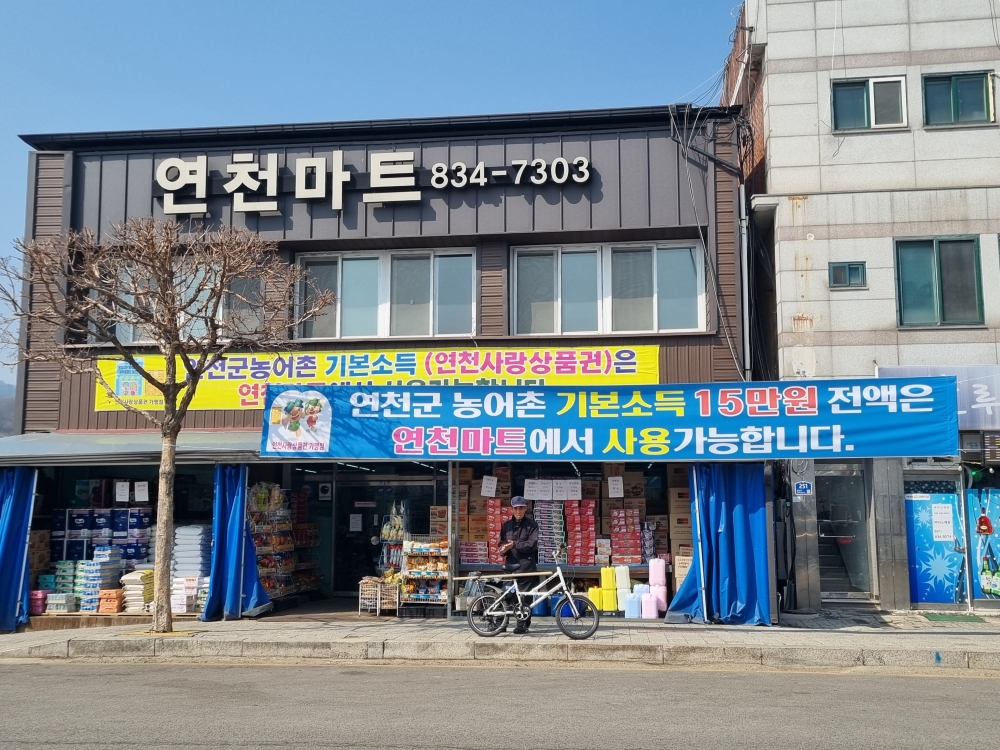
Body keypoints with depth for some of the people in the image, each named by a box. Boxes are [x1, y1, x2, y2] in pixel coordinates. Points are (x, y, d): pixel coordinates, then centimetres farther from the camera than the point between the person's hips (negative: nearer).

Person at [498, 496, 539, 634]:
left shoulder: (531, 524, 2)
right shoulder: (506, 525, 15)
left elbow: (532, 544, -9)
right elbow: (502, 543, 16)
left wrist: (514, 544, -14)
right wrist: (503, 548, -7)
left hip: (526, 564, -4)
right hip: (511, 564, 4)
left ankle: (523, 624, 0)